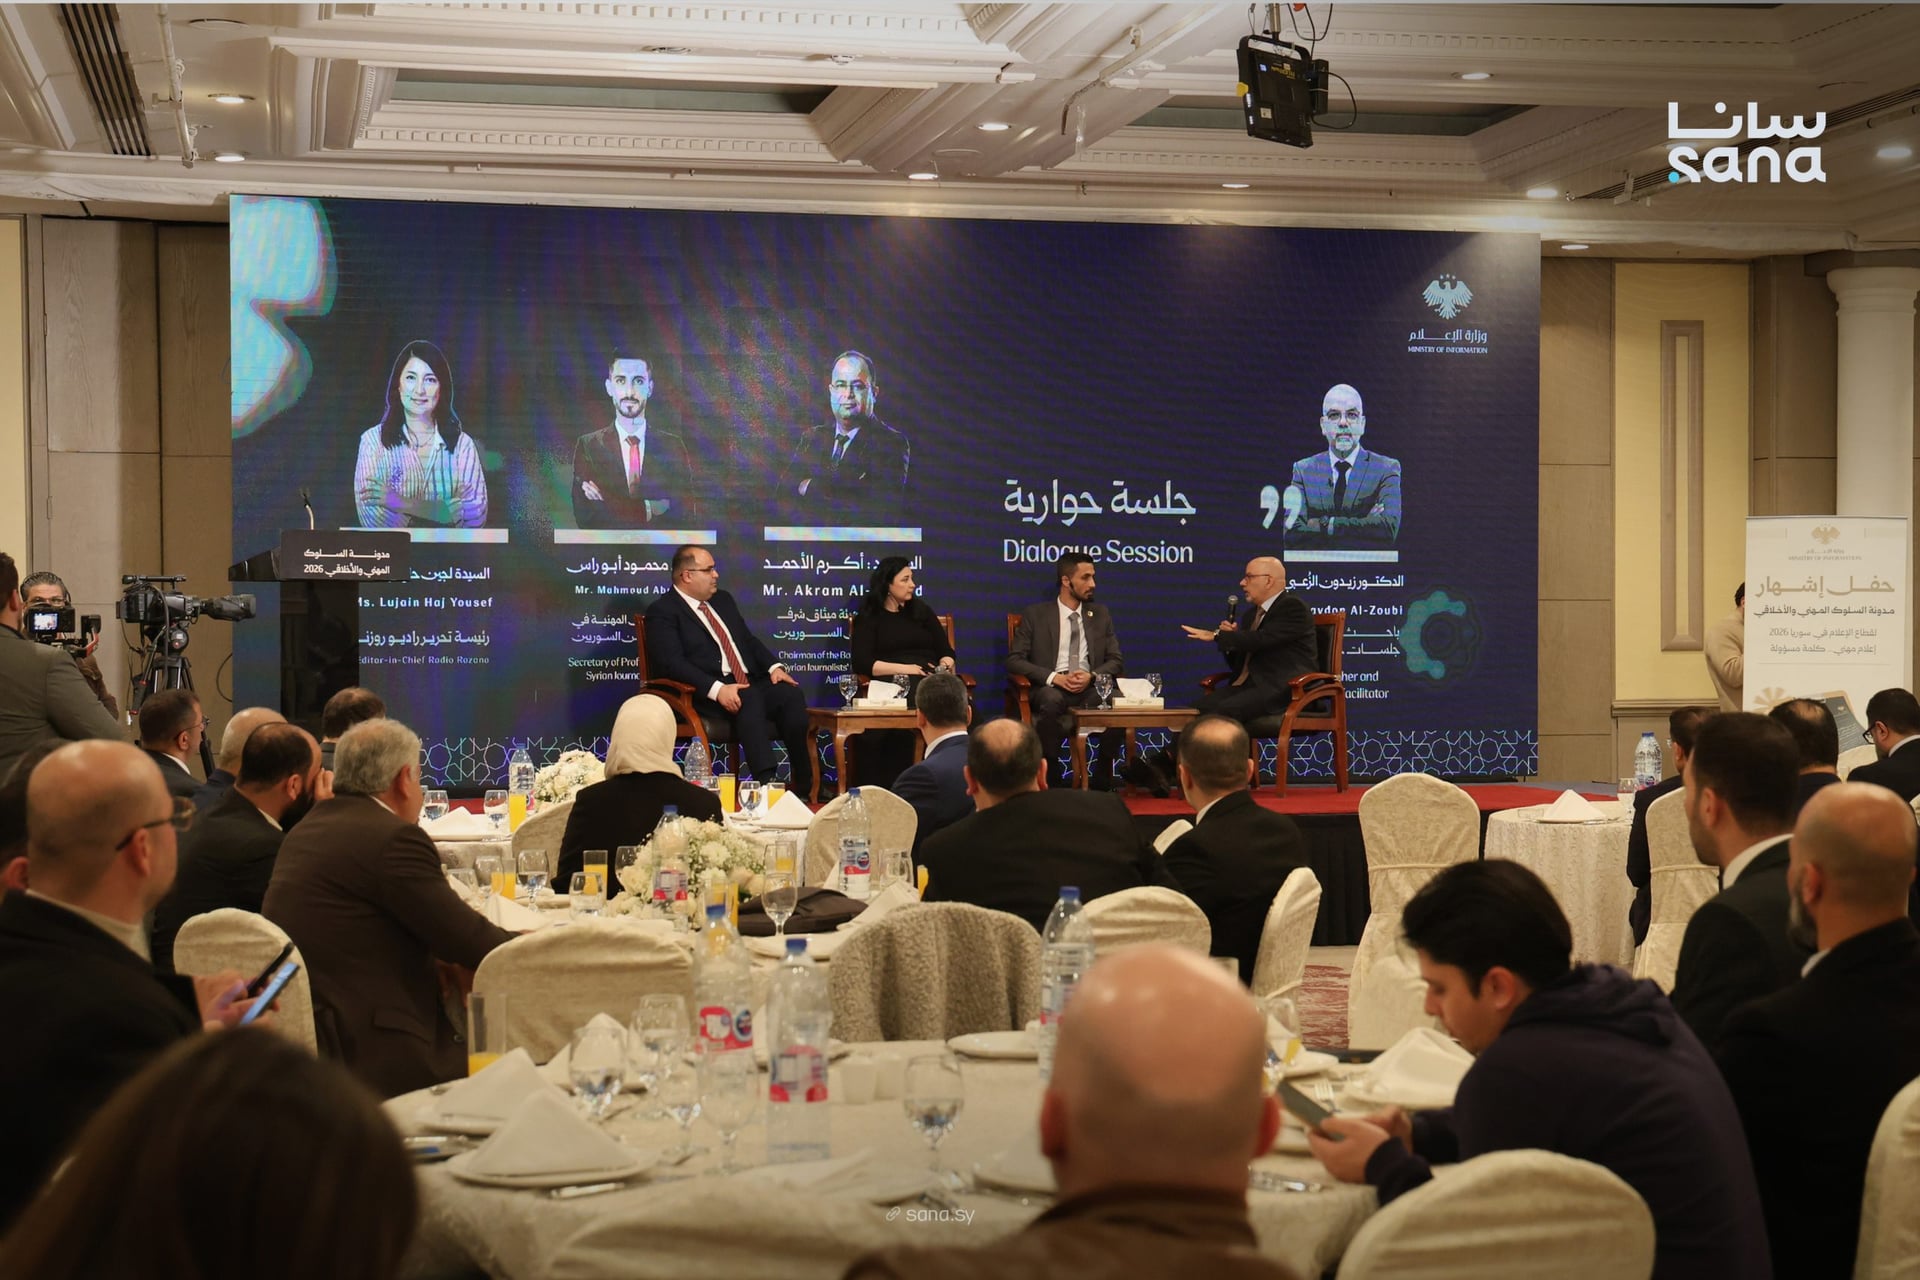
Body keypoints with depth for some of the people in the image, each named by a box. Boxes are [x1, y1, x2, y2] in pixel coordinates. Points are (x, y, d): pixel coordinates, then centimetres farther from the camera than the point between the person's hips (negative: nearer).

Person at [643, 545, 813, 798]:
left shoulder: (722, 600, 23)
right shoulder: (662, 612, -3)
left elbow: (748, 640, 24)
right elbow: (672, 663, -15)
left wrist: (774, 667, 3)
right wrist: (717, 689, -27)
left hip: (750, 684, 7)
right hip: (705, 696, -7)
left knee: (791, 694, -22)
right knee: (750, 700, -36)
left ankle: (804, 784, -23)